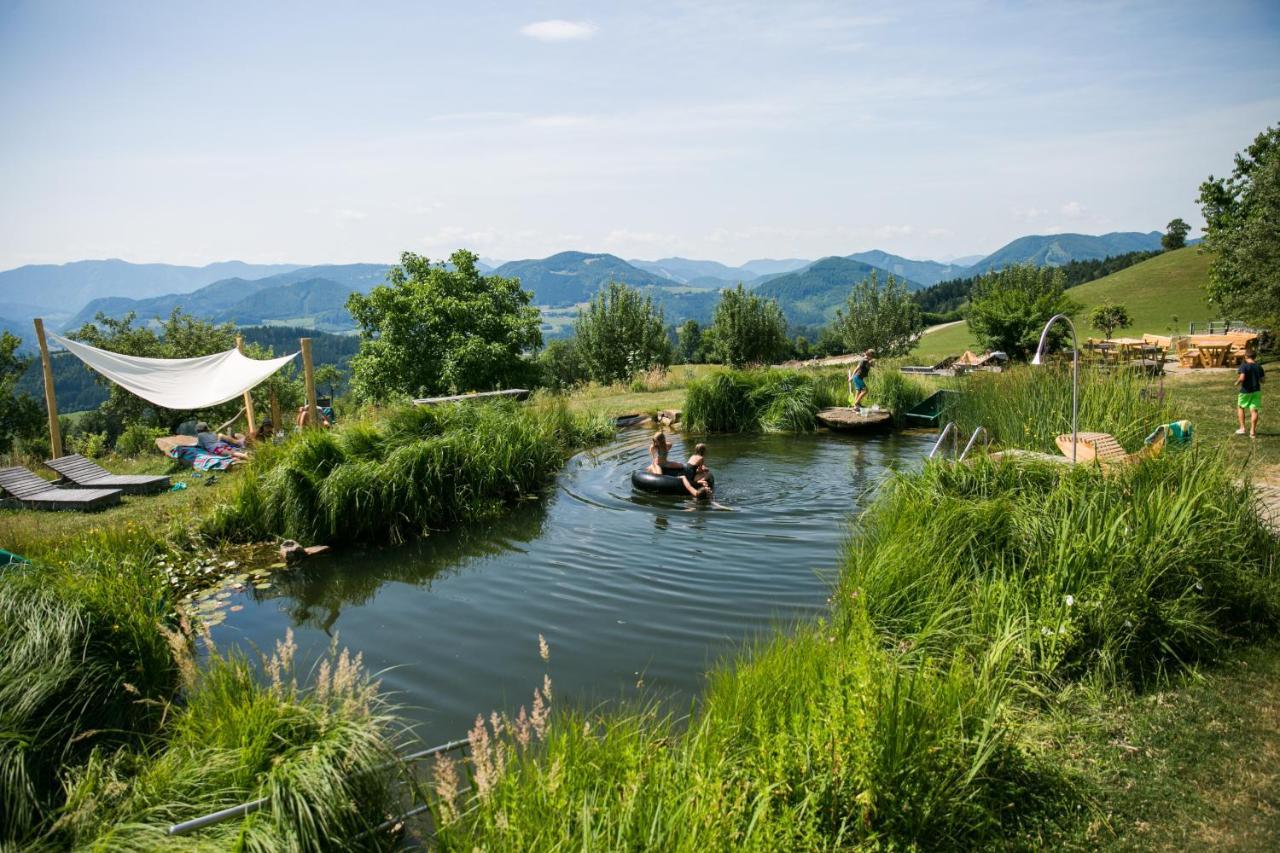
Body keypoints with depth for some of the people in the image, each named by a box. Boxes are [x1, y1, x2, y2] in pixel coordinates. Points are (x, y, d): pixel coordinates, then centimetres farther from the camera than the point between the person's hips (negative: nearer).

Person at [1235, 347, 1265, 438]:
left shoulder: (1244, 366, -13)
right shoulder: (1259, 366, 2)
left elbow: (1242, 378, -26)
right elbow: (1262, 380, 5)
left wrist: (1237, 383, -6)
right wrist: (1265, 375, 25)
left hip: (1246, 391, -4)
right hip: (1256, 391, 4)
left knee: (1240, 407, 17)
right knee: (1254, 410, 2)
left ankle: (1242, 428, 13)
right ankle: (1252, 432, 1)